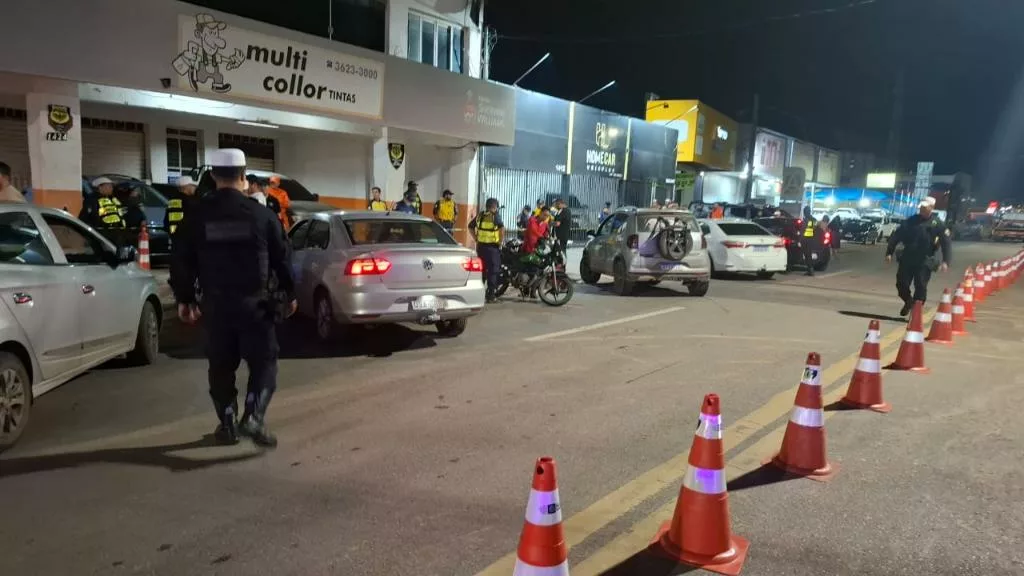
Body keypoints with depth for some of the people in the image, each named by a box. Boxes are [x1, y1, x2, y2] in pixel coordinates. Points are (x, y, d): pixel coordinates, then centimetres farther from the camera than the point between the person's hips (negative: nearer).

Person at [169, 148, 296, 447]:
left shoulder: (197, 216, 1)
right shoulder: (262, 214, -3)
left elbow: (182, 261, 4)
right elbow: (281, 257, 2)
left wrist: (184, 299, 14)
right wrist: (289, 293, 12)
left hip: (215, 302, 2)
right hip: (254, 301, -2)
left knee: (221, 365, 13)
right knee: (263, 360, 6)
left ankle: (227, 424, 18)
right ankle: (253, 417, -10)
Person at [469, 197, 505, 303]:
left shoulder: (480, 215, 8)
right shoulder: (495, 216, -10)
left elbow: (470, 227, 14)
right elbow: (502, 228, -23)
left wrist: (476, 239, 16)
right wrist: (500, 243, -13)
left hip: (480, 246, 6)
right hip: (492, 247, -5)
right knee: (493, 271, 1)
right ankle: (490, 295, 1)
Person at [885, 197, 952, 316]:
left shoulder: (937, 224, -1)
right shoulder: (911, 221, 6)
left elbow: (946, 243, -5)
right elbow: (896, 236, 7)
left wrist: (945, 261, -18)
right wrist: (889, 252, -1)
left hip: (925, 262, -2)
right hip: (907, 259, 2)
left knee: (921, 287, -3)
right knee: (901, 284, 3)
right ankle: (908, 302, 31)